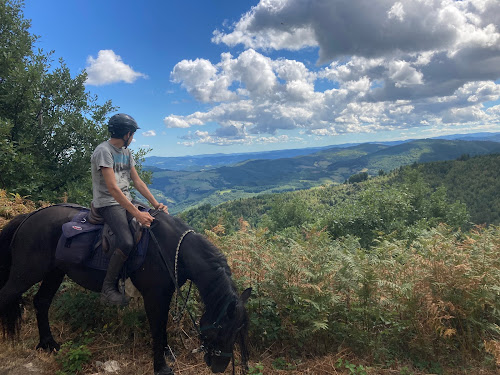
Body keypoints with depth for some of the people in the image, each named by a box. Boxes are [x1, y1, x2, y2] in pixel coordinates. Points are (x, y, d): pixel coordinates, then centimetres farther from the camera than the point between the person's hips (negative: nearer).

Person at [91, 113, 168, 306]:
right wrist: (137, 214, -26)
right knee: (127, 243, -29)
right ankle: (108, 289, -11)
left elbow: (137, 181, 12)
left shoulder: (126, 152, 14)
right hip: (108, 203, -9)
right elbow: (112, 188, -22)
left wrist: (156, 204, 0)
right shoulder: (104, 151, -14)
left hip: (126, 201, 9)